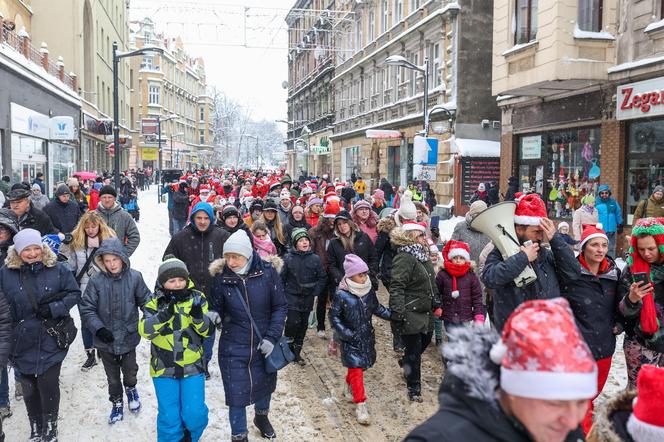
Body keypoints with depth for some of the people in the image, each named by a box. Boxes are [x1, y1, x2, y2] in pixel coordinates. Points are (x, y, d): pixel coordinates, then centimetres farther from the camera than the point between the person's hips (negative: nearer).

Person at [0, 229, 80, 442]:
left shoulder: (58, 269, -6)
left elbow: (74, 293, 0)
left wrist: (54, 308, -16)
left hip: (50, 342, -2)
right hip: (23, 343, 2)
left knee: (49, 387, 2)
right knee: (29, 390, 13)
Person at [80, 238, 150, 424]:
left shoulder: (134, 277, -12)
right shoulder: (96, 281, -13)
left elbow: (146, 302, -4)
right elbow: (86, 309, -9)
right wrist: (98, 328, -20)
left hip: (128, 337, 0)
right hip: (106, 340, 0)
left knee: (130, 371, 19)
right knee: (112, 376, 18)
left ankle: (131, 389, 51)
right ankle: (117, 403, 40)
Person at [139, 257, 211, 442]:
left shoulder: (197, 298, -2)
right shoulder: (155, 302, -3)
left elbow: (207, 330, -3)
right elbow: (145, 330, -14)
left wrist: (198, 316, -24)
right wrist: (164, 315, -28)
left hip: (192, 365, 1)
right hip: (164, 367, 0)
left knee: (195, 413, 1)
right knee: (169, 416, 4)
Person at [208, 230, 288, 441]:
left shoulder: (267, 273, -16)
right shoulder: (222, 277, -12)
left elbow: (281, 307, -8)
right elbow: (216, 306, 1)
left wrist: (271, 337, -15)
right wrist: (213, 315, -22)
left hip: (263, 344, 1)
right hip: (233, 347, -1)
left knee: (264, 383, 22)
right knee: (236, 393, 2)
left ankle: (261, 416, 53)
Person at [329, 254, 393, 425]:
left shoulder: (369, 291, -2)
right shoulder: (341, 295, -17)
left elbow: (377, 308, 13)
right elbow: (334, 316, -11)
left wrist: (391, 315, 2)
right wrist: (345, 333, -19)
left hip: (367, 336, 5)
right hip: (351, 339, -5)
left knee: (361, 365, 16)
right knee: (356, 368, -6)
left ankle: (348, 386, 45)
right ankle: (360, 404, 2)